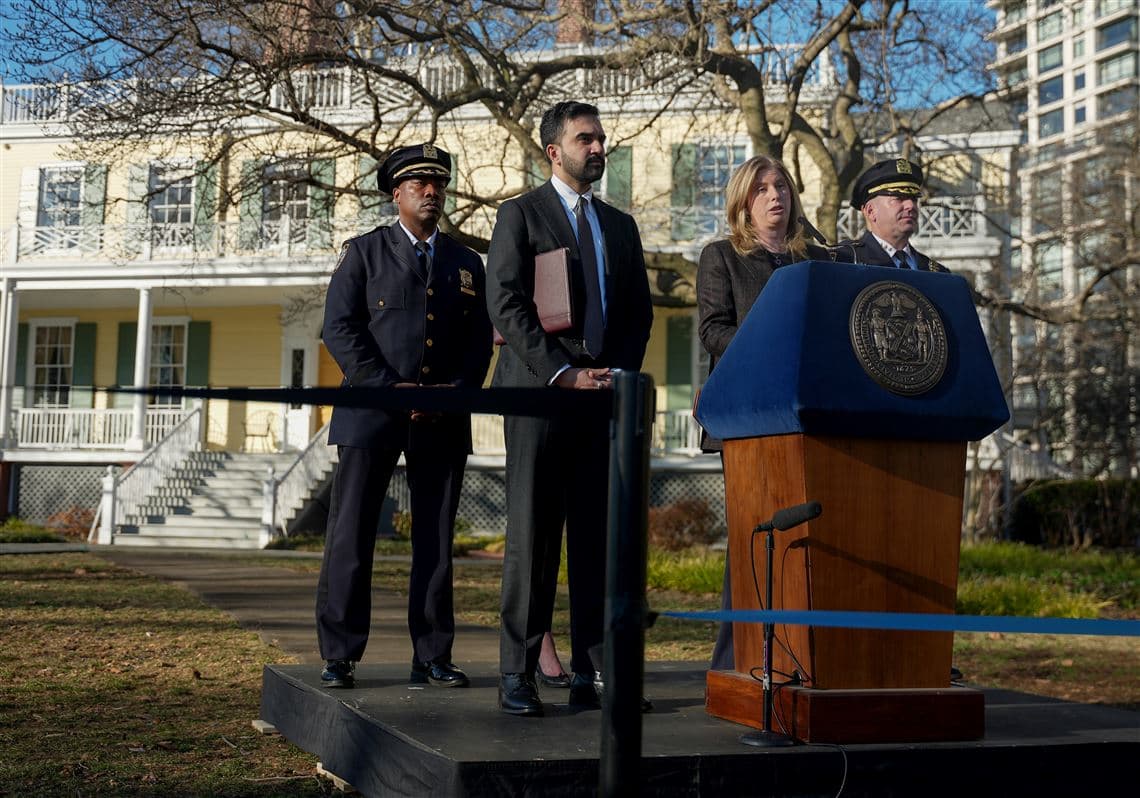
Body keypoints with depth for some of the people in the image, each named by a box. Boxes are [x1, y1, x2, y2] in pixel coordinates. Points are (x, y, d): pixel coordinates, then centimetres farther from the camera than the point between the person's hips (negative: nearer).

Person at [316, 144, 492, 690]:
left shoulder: (467, 265, 17)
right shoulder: (364, 253, 7)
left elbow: (479, 342, 13)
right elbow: (339, 328, -3)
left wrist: (456, 390, -6)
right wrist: (390, 388, -13)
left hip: (444, 421, 3)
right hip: (371, 415, -3)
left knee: (436, 542, 5)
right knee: (350, 537, -5)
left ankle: (432, 659, 11)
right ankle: (339, 658, 2)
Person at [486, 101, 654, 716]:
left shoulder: (620, 225, 20)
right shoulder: (520, 214, 5)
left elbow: (639, 312, 18)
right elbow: (506, 305, -6)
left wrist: (619, 375, 0)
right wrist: (563, 373, -13)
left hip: (605, 394, 5)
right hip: (539, 390, -4)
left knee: (599, 538, 2)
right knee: (532, 535, -4)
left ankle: (591, 672, 7)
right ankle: (517, 673, 1)